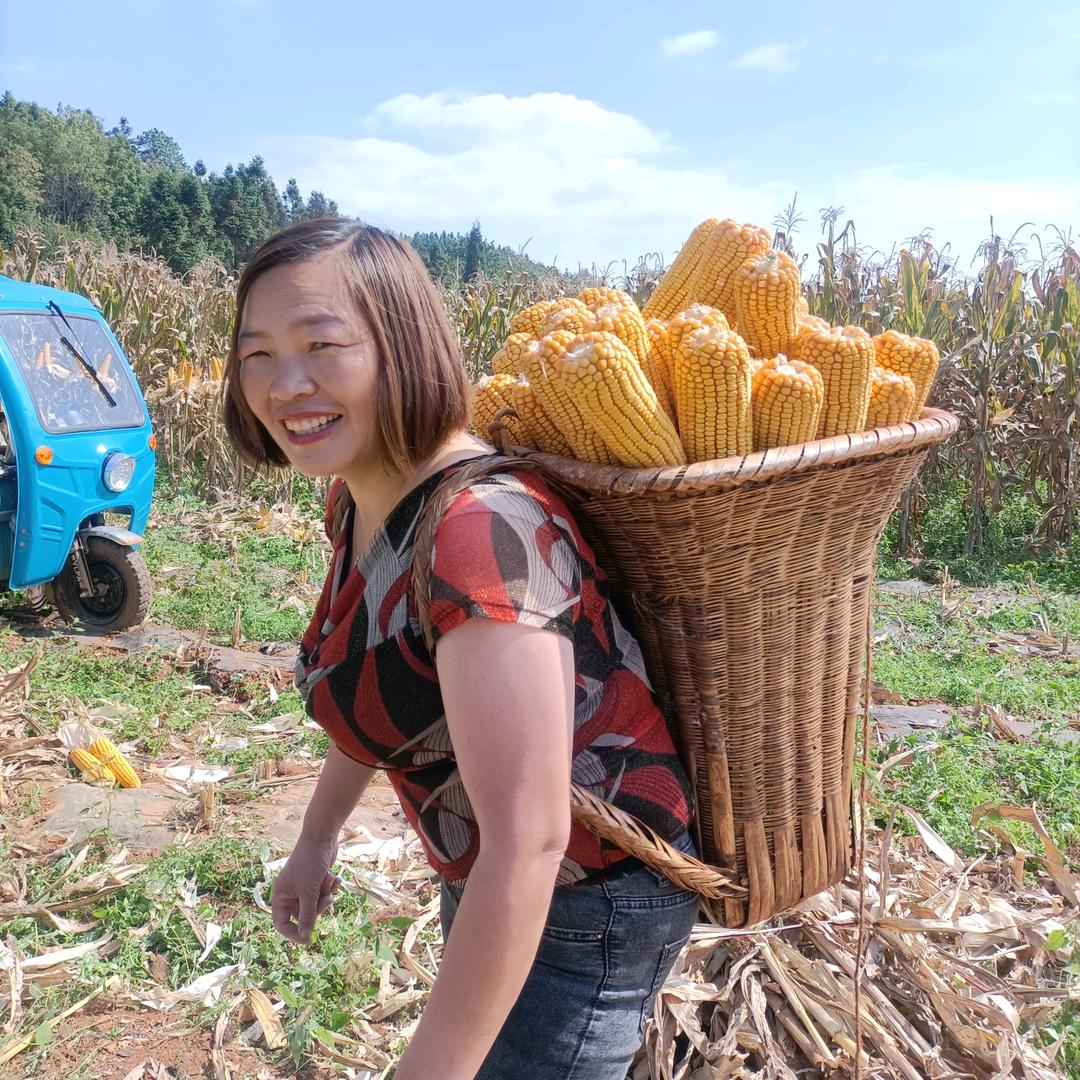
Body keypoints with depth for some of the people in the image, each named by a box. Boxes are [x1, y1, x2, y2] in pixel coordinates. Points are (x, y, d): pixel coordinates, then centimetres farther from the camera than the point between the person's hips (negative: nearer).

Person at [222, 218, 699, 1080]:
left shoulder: (483, 530, -32)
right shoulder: (360, 500, -5)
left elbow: (528, 845, -33)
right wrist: (317, 839, 18)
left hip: (586, 911, -8)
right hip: (483, 881, 9)